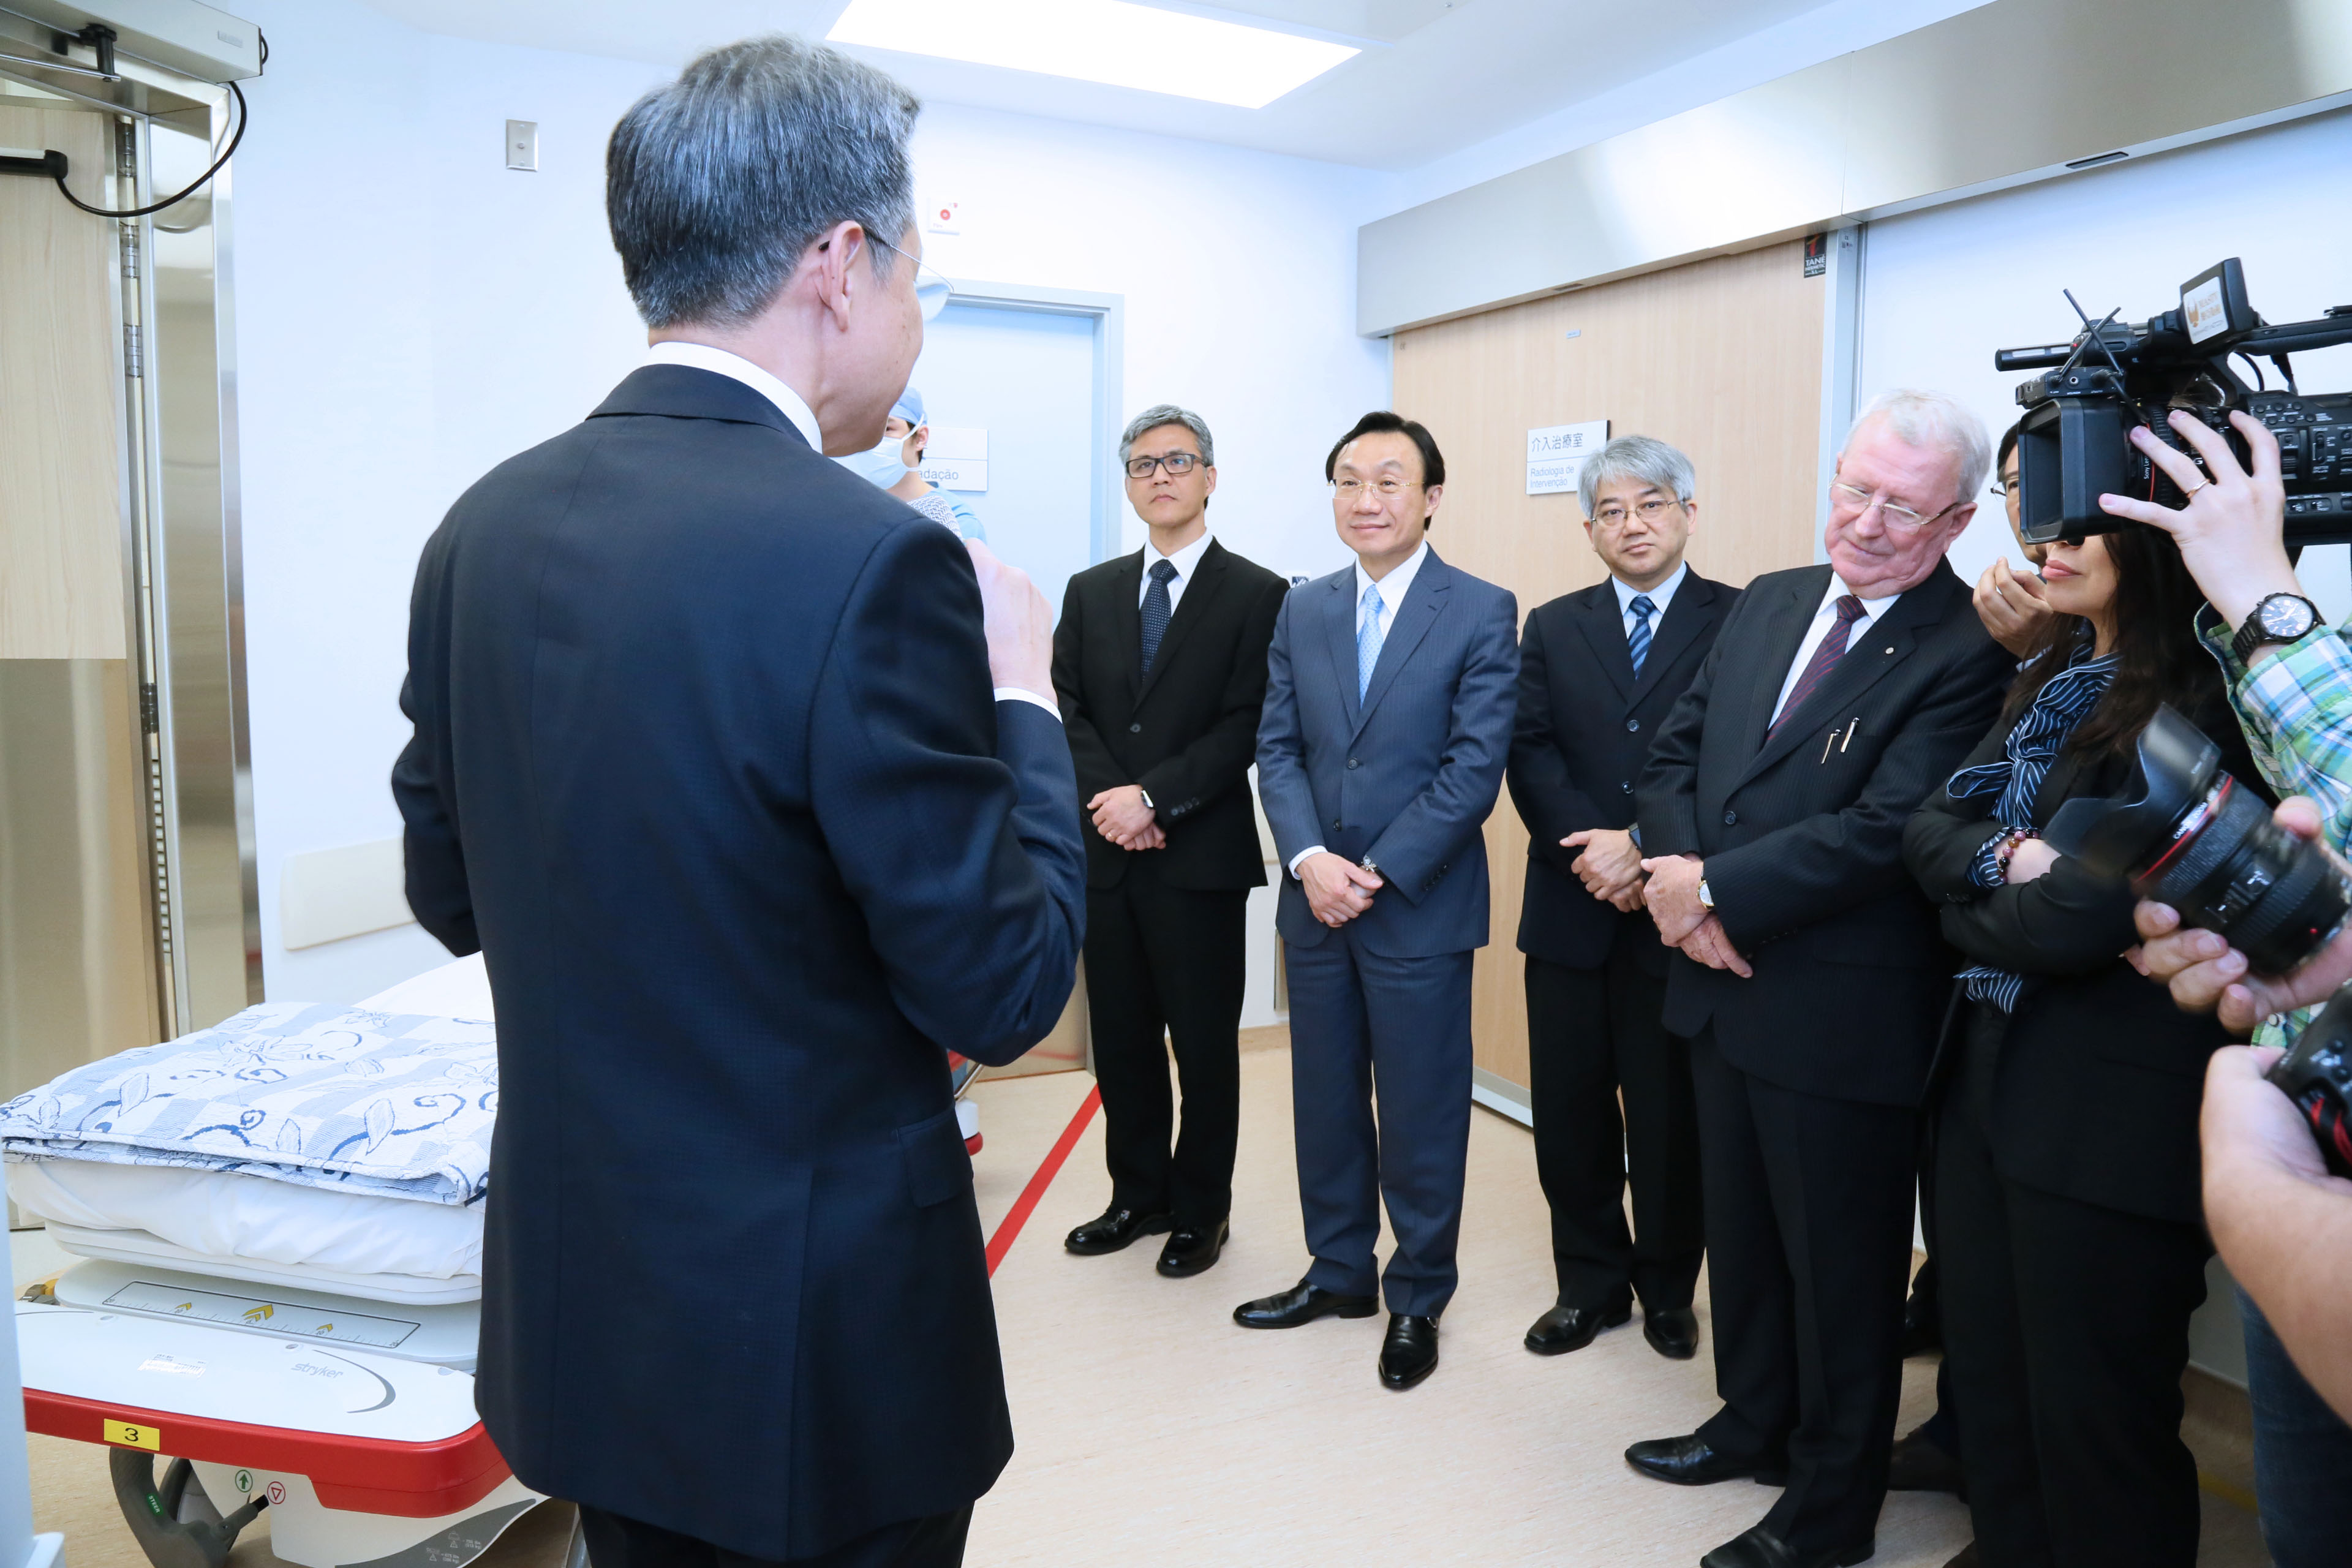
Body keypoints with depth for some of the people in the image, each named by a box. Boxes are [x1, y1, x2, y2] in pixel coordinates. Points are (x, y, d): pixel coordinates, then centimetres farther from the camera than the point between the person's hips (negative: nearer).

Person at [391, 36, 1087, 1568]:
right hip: (813, 1335, -6)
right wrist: (1022, 693, -6)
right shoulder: (871, 562, -25)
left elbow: (449, 894, 8)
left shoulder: (484, 526, -3)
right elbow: (1005, 990, -18)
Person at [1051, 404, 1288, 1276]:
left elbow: (1247, 727, -10)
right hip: (1108, 853, 4)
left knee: (1205, 1043, 6)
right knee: (1122, 1037, 13)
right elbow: (1069, 712, 6)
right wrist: (1108, 798, -10)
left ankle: (1200, 1209, 22)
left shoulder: (1256, 594, -2)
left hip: (1201, 855, -4)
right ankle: (1137, 1195, 29)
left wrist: (1153, 797, -16)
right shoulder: (1090, 592, 13)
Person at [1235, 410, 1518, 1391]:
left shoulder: (1482, 613, -7)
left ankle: (1416, 1300, 26)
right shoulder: (1302, 611, 8)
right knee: (1325, 1100, 15)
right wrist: (1309, 858, -11)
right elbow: (1278, 748, 5)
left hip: (1419, 906, -4)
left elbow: (1474, 767, -12)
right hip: (1314, 901, 5)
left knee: (1420, 1115, 7)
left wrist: (1377, 873, -16)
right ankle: (1338, 1272, 34)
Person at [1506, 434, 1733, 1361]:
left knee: (1672, 1118, 9)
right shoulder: (1552, 630, 10)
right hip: (1571, 911, 3)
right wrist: (1592, 849, -16)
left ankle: (1667, 1289, 30)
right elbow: (1531, 757, -1)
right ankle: (1590, 1284, 29)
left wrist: (1646, 849, -18)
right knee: (1569, 1113, 10)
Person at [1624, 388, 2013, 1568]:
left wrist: (1714, 890, -20)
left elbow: (1880, 832, -24)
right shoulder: (1768, 604, 8)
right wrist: (1679, 875, -10)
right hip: (1723, 984, 7)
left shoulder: (1968, 651, -15)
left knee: (1840, 1267, 11)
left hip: (1843, 1014, -7)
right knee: (1740, 1230, 23)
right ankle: (1755, 1423, 45)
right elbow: (1674, 752, 7)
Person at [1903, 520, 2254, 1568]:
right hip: (1986, 1068, 8)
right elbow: (1930, 825, 5)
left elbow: (2075, 921, -24)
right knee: (1986, 1385, 20)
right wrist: (2003, 860, -16)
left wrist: (1970, 909, -5)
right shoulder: (2053, 676, 10)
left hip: (2111, 1114, -8)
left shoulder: (2203, 704, -18)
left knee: (2092, 1424, 9)